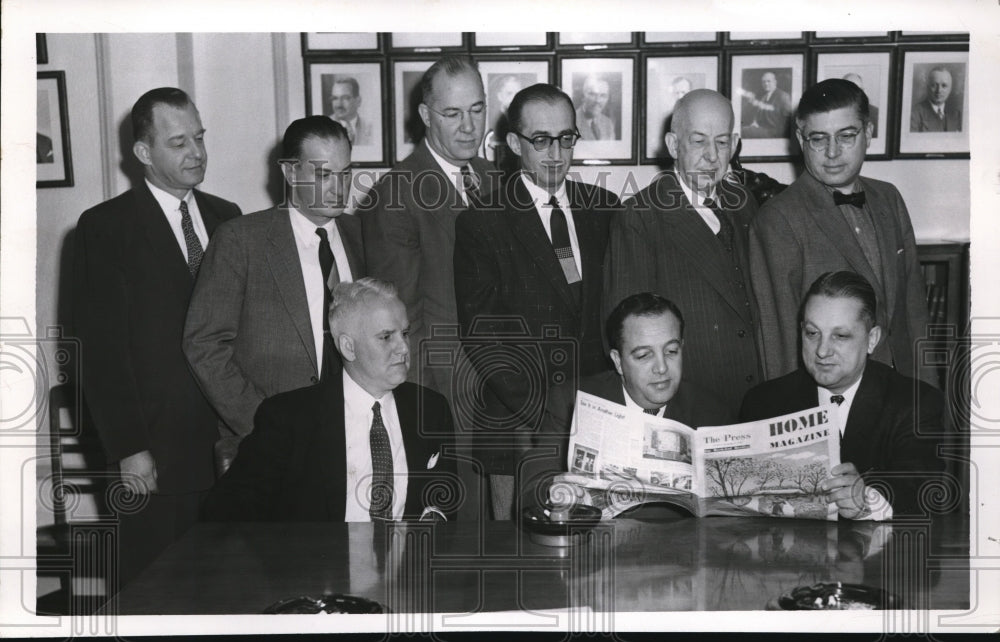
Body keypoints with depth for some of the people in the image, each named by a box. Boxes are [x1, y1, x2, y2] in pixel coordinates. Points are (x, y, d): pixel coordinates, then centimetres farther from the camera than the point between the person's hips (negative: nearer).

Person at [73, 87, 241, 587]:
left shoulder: (226, 217, 12)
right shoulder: (105, 227, -4)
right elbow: (102, 348, -7)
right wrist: (127, 448, -11)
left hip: (232, 445, 4)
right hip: (155, 458, -4)